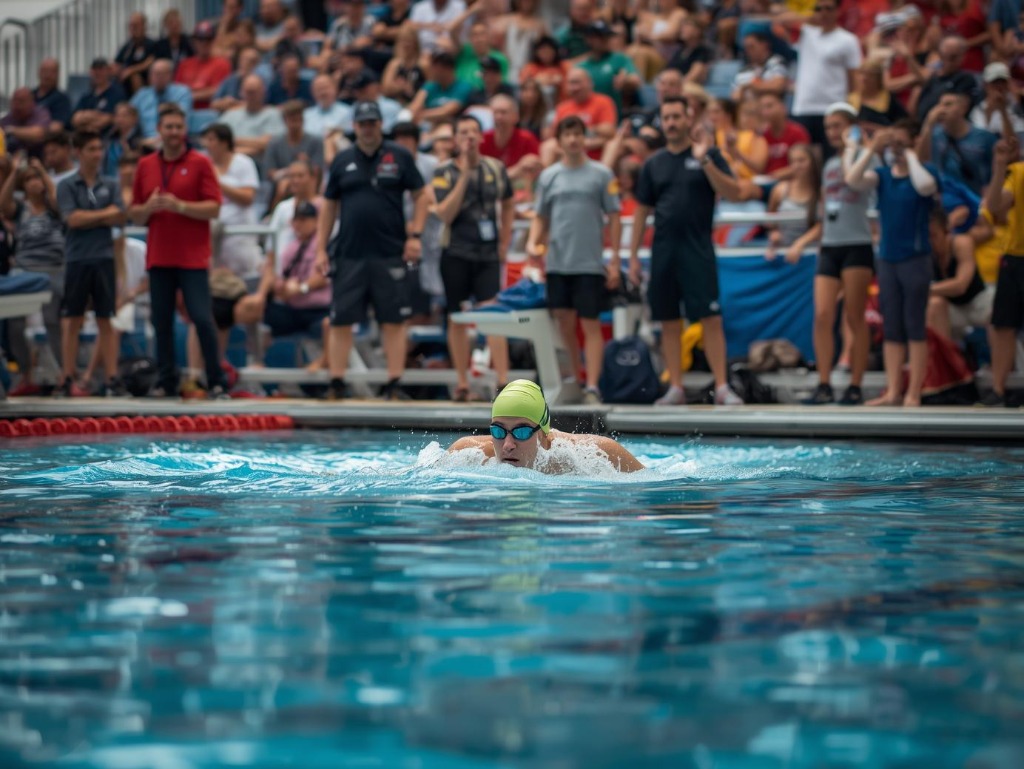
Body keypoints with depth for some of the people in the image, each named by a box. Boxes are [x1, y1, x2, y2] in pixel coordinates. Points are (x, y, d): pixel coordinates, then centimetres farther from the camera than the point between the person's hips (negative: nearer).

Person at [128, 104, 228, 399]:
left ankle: (217, 382, 1)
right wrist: (149, 207, -8)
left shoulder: (200, 163, 1)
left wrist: (179, 206, -17)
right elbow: (135, 214, 13)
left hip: (193, 258, -4)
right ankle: (165, 382, 13)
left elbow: (214, 208, -6)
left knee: (202, 319, -7)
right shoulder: (146, 166, 12)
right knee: (161, 321, 4)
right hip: (158, 258, 4)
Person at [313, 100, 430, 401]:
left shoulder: (399, 157, 4)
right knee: (340, 320, 1)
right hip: (349, 255, 2)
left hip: (390, 254, -2)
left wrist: (415, 235, -4)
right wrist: (321, 248, 6)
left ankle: (394, 384, 6)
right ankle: (336, 382, 8)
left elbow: (421, 195, 6)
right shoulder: (343, 161, 9)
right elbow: (329, 206, 11)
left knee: (393, 320, 1)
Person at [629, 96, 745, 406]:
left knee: (711, 318, -8)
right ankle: (675, 389, 10)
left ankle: (722, 387, -6)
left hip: (698, 250, -3)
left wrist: (705, 161, -19)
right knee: (669, 322, 5)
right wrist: (633, 255, 9)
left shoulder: (708, 154, 2)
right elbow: (642, 210, 14)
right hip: (663, 251, 3)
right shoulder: (654, 164, 11)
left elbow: (732, 193, -9)